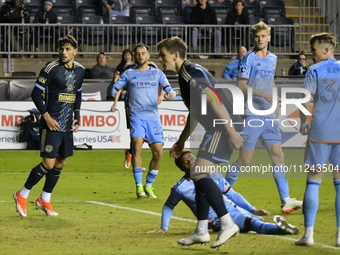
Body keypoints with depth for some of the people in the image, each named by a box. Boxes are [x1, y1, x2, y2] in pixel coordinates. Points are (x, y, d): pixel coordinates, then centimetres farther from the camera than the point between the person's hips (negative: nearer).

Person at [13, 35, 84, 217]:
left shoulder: (79, 70, 8)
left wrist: (77, 116, 13)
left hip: (68, 126, 7)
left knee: (61, 162, 9)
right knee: (49, 163, -11)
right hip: (52, 124, -7)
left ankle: (44, 200, 22)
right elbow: (36, 93, -10)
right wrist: (46, 116, -16)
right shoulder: (51, 69, -12)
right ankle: (22, 195, 5)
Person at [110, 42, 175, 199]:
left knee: (158, 152, -6)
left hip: (153, 117, 2)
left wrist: (170, 94, -18)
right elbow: (113, 92, 8)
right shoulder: (128, 74, 10)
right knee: (137, 145, -23)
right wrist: (115, 82, -14)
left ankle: (148, 185, 13)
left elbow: (169, 90, 6)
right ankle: (138, 185, -19)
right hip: (136, 117, -2)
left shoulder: (157, 74, 12)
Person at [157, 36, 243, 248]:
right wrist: (181, 142, 33)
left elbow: (215, 101, -22)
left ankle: (227, 224, -17)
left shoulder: (193, 72, -13)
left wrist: (231, 130, -28)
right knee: (199, 176, 13)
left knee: (199, 174, -17)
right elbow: (195, 113, 29)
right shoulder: (184, 76, 19)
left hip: (223, 128, -10)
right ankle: (201, 232, 19)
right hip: (215, 130, 10)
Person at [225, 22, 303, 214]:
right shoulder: (249, 59, -7)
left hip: (270, 116, 6)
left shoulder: (273, 59, 13)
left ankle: (285, 200, -5)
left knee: (277, 155, -2)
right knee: (245, 159, -4)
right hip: (252, 115, -6)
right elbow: (241, 85, -12)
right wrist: (263, 94, -21)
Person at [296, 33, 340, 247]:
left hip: (319, 132, -2)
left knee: (313, 181, 3)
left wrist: (303, 123, 7)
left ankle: (309, 233, -1)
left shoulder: (314, 71, -1)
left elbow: (306, 100, -6)